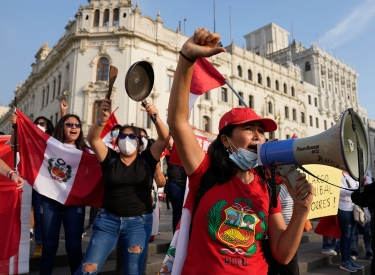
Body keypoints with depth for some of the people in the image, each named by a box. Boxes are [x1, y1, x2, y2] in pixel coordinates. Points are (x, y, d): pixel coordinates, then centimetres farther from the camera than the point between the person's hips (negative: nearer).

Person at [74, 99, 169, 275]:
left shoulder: (146, 160, 1)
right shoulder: (110, 159, 2)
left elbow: (164, 138, -10)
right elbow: (92, 139, -11)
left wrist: (155, 117, -24)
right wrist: (103, 118, -28)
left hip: (139, 222, 0)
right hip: (108, 220, 1)